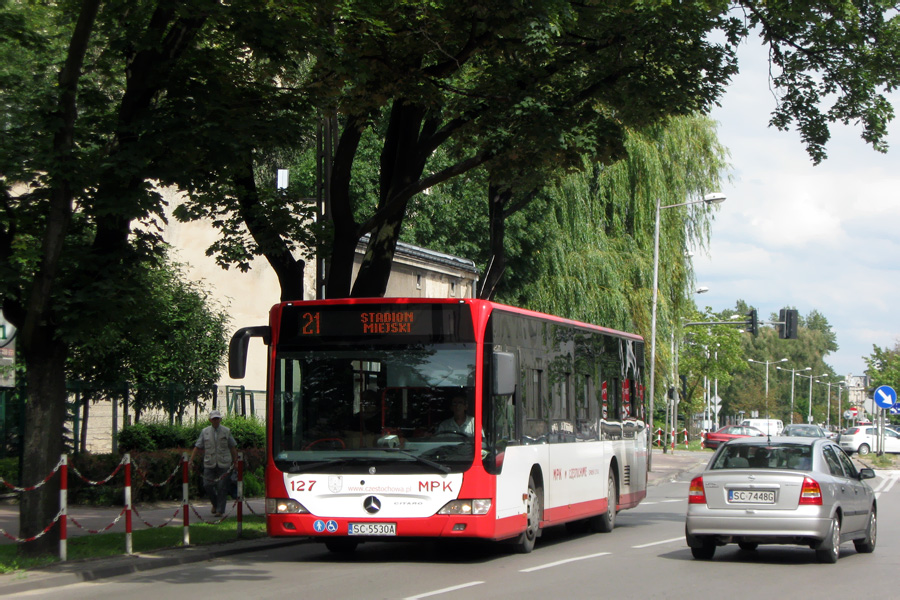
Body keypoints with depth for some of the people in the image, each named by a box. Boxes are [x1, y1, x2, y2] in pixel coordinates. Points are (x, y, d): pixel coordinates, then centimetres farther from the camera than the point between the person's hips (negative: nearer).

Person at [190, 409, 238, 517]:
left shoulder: (227, 431, 6)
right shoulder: (205, 432, 8)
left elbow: (233, 447, 10)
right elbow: (197, 447, 7)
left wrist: (235, 461, 7)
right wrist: (191, 460, -1)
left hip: (224, 464, -1)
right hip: (209, 464, 1)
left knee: (222, 487, -5)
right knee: (207, 485, -4)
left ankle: (220, 510, 2)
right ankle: (215, 504, 22)